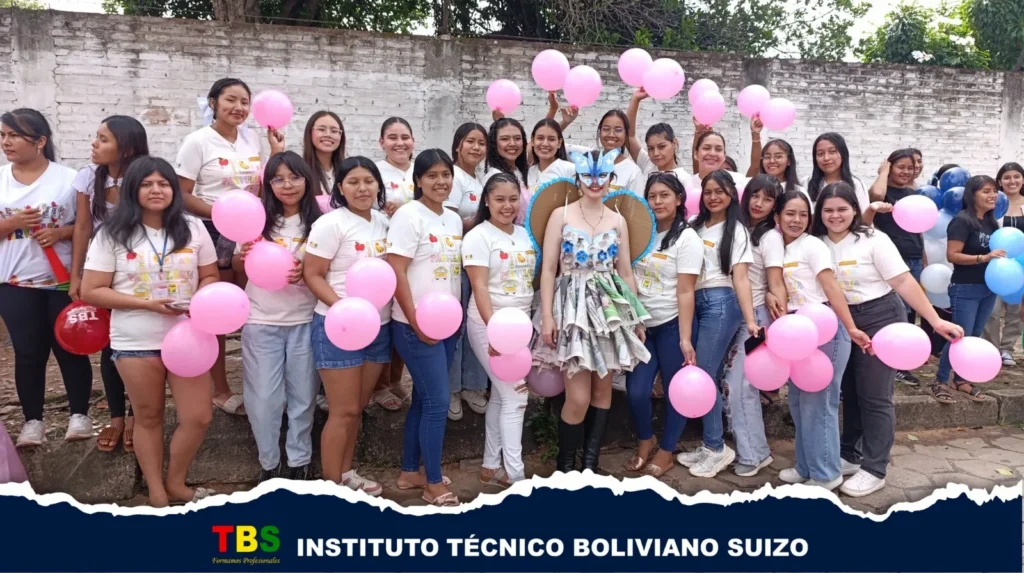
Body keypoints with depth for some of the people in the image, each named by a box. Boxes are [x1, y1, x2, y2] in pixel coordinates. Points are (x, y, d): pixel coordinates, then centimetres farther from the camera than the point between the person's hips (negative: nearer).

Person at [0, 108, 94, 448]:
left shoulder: (68, 178, -4)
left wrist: (61, 232, -18)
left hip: (63, 280, -2)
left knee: (69, 348, 7)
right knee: (28, 353, 8)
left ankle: (79, 414, 20)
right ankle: (33, 420, 20)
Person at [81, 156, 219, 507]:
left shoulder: (193, 228, 2)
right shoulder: (113, 234, -4)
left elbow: (210, 277, 9)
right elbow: (91, 291, -6)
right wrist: (147, 304, -17)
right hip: (136, 342, -1)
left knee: (198, 418, 1)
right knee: (148, 417, 12)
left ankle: (175, 484, 26)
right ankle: (156, 492, 29)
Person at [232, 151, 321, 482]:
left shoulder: (319, 222, -5)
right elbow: (238, 270, 8)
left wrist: (306, 273, -19)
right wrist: (244, 256, -15)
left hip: (305, 322, 0)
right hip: (261, 322, 1)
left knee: (302, 395, 11)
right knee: (264, 397, 7)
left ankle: (300, 462, 28)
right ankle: (269, 464, 25)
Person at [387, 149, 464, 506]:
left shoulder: (454, 219, 11)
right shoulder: (409, 216, -11)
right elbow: (396, 273, -16)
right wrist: (417, 323, -17)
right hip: (416, 326, -7)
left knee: (424, 400, 14)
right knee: (438, 402, -4)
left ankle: (410, 472, 28)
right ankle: (434, 484, 11)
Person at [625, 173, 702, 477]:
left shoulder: (687, 239, -7)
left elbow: (685, 292, -12)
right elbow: (628, 276, 12)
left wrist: (685, 339, -16)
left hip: (672, 325, -4)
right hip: (641, 324, 4)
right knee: (636, 391, -1)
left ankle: (666, 451, 25)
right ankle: (646, 441, 26)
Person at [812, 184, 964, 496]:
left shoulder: (873, 240, -12)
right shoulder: (816, 244, 0)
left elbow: (904, 282, -14)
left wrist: (936, 321, -18)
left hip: (879, 318, -5)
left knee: (874, 396, -1)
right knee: (849, 392, 15)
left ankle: (874, 469, 9)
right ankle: (849, 456, 30)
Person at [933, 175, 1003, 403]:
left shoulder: (991, 222, 9)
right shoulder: (962, 220, -14)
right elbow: (952, 255, -19)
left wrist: (1003, 257, 3)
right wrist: (983, 258, -25)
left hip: (988, 289, 8)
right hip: (965, 290, -8)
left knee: (974, 338, 12)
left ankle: (961, 380, 23)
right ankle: (940, 381, 5)